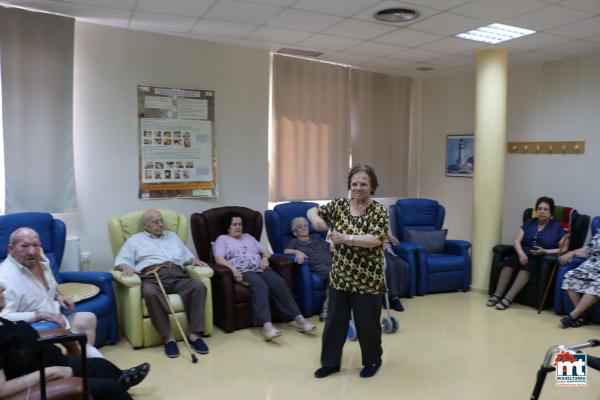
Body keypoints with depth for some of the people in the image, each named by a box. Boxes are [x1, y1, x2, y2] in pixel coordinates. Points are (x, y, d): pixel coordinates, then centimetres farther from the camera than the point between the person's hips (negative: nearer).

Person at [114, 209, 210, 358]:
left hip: (177, 275, 3)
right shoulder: (135, 240, 22)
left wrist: (194, 261, 5)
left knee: (199, 286, -29)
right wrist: (126, 267, -12)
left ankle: (194, 334, -27)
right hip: (152, 277, -3)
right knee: (150, 293, -40)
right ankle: (168, 337, -31)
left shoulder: (172, 236, 32)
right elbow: (121, 261, 11)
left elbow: (187, 256, 28)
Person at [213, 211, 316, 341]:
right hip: (243, 272, -5)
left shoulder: (248, 237, 29)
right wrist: (233, 269, -20)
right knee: (260, 286, -37)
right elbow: (219, 259, -3)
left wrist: (265, 258, 4)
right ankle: (267, 326, -51)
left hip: (260, 269, 5)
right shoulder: (222, 239, 14)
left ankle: (299, 319, -28)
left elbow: (265, 251, 28)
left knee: (280, 283, -24)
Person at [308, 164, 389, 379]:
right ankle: (330, 362, 29)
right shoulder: (339, 205, 3)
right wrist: (316, 218, -19)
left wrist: (346, 238, -34)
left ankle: (373, 360, 33)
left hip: (367, 280, -4)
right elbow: (312, 211, 6)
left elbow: (375, 240, -22)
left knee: (367, 323, 9)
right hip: (339, 278, 4)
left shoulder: (379, 211, -10)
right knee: (334, 321, 12)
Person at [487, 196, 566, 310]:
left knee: (527, 266, -37)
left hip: (542, 258, -3)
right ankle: (497, 295, -33)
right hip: (524, 254, 3)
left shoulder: (557, 227, 6)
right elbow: (517, 241, 6)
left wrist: (545, 251, -16)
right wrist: (521, 253, -15)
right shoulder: (529, 222, 14)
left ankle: (508, 299, -41)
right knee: (510, 261, -32)